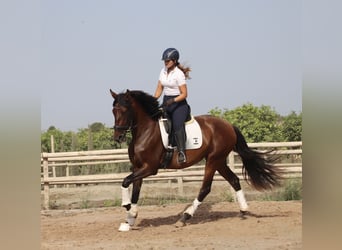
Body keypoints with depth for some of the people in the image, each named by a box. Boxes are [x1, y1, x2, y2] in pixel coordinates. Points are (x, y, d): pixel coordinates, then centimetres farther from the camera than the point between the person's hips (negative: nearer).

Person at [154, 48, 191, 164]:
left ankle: (182, 153, -34)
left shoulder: (179, 74, -10)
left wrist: (173, 100, -25)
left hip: (179, 103, -8)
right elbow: (159, 89, 12)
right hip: (166, 103, 8)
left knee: (177, 125, -29)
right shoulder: (163, 71, 10)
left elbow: (184, 94, -11)